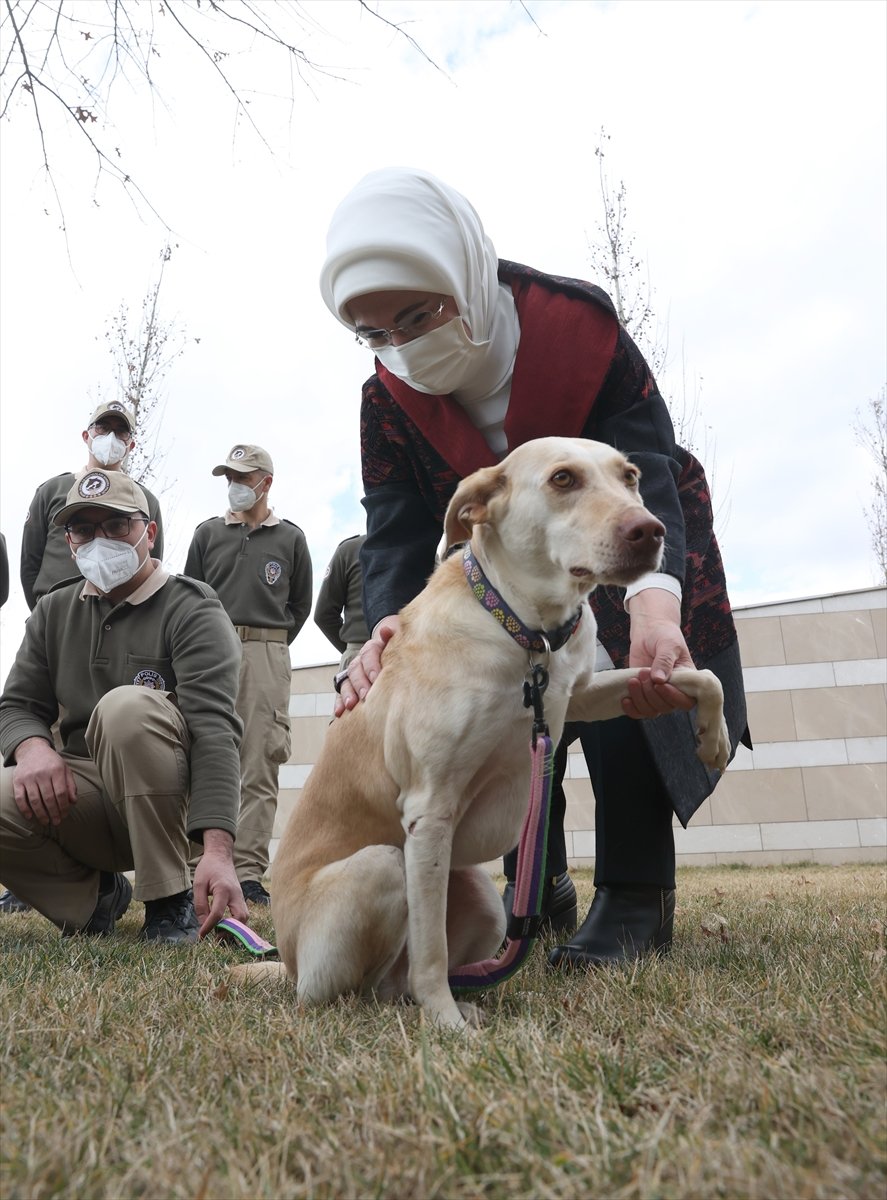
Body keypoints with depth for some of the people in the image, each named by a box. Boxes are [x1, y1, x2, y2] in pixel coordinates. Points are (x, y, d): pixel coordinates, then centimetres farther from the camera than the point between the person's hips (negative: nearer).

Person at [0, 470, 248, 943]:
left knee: (128, 705, -33)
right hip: (82, 796, 4)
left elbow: (213, 728, -22)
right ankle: (95, 892, 4)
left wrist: (218, 850, -35)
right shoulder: (52, 612, 11)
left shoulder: (193, 611, -9)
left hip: (170, 803, -4)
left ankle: (170, 903, -19)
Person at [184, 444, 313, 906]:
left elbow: (300, 604, 18)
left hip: (267, 657, -1)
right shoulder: (208, 533, 16)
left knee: (259, 768, -5)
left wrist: (271, 641, 11)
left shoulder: (290, 538, 13)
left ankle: (248, 871, -3)